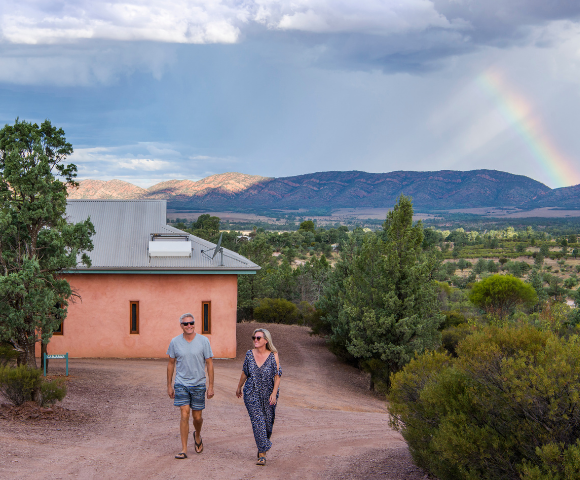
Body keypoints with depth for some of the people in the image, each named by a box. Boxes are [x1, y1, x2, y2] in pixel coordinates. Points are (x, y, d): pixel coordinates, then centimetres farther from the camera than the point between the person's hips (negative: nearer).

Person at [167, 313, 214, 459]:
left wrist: (211, 386, -4)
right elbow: (171, 364, 9)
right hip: (181, 383, 0)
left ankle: (197, 435, 39)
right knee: (185, 414, -10)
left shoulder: (203, 341, -4)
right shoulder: (175, 342, -1)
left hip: (199, 384, 0)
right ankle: (184, 449, -5)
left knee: (197, 417, 6)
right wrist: (169, 385, 9)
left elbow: (209, 364, -1)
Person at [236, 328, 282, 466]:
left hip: (268, 394, 0)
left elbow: (277, 377, -6)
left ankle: (262, 448, 31)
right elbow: (244, 373, 13)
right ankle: (262, 454, -7)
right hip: (251, 393, 0)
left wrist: (274, 394, -14)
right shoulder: (249, 354, 0)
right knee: (257, 421, -9)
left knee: (267, 422, 7)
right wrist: (239, 387, 21)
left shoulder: (273, 356, -6)